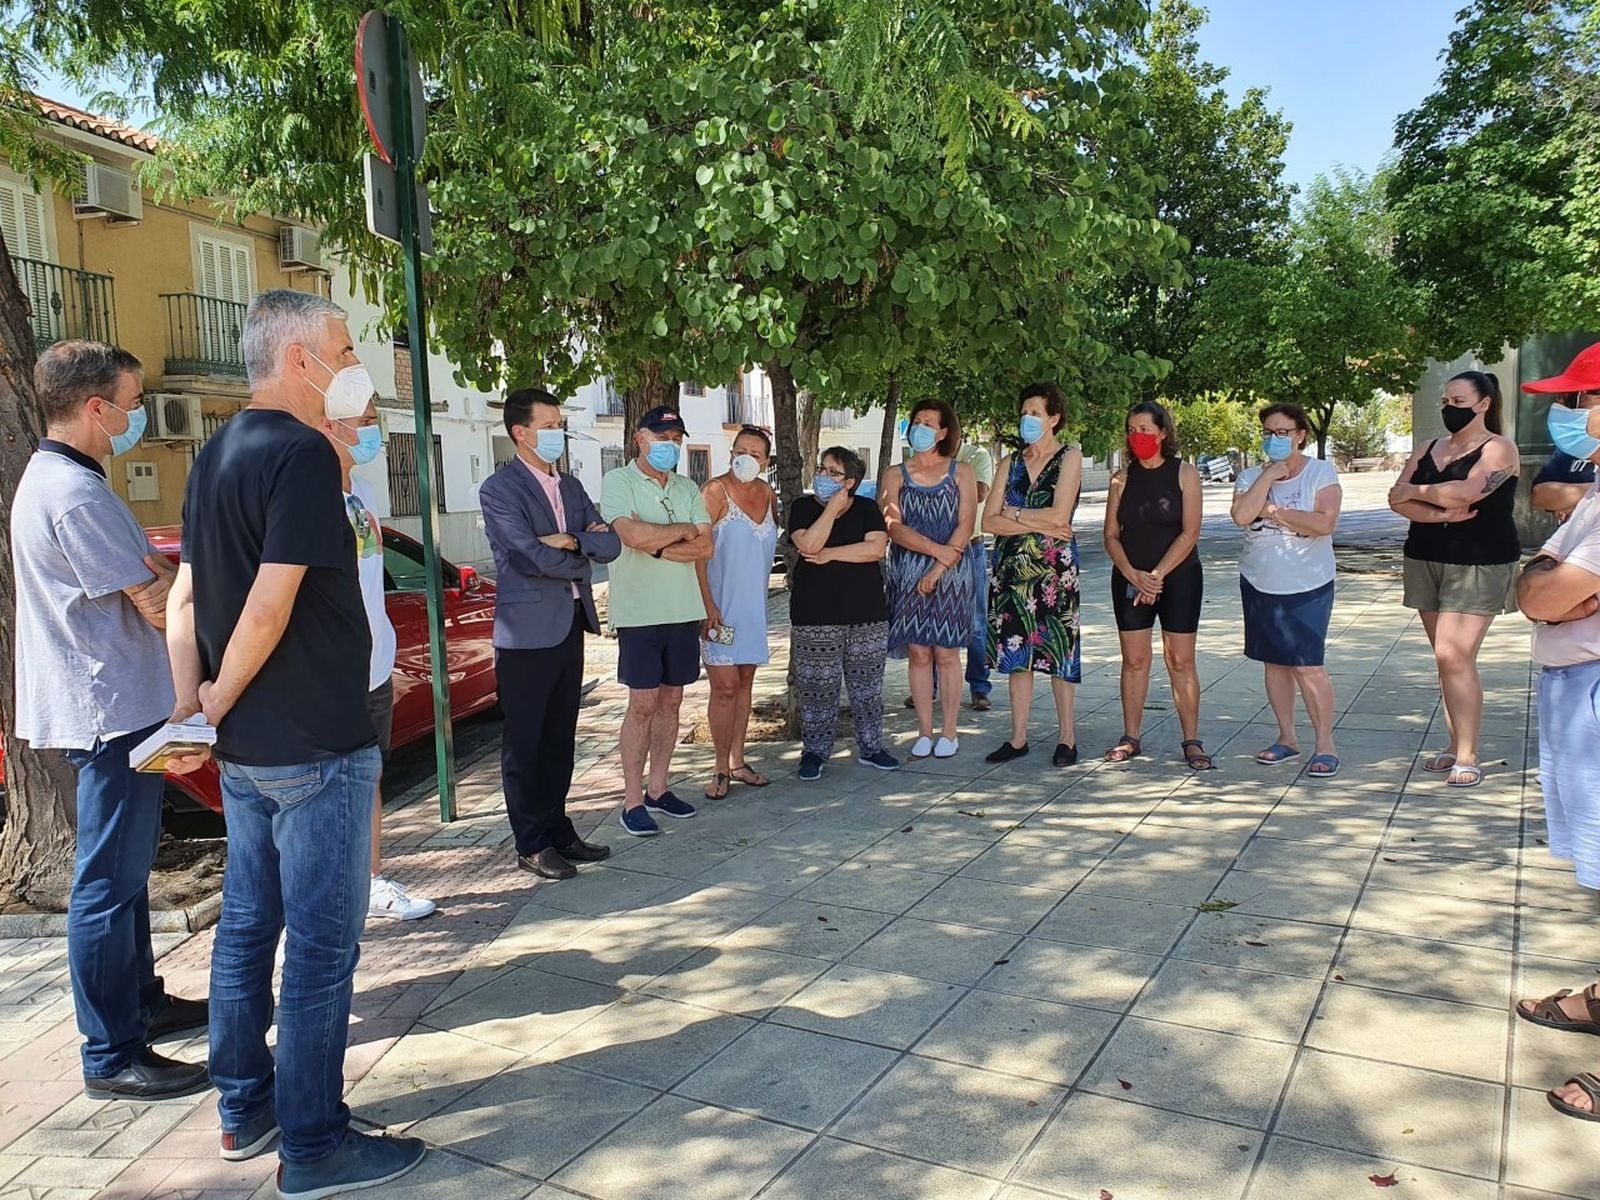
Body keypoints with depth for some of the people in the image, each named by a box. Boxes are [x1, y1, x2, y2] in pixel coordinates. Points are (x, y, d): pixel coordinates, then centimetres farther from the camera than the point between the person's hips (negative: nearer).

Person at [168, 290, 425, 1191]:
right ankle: (314, 1147, 13)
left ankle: (246, 1109, 32)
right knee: (323, 944, 1)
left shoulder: (216, 455, 10)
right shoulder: (303, 453, -18)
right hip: (316, 744, -9)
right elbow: (270, 609, -24)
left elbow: (185, 595, 11)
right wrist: (224, 697, -9)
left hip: (244, 746, 9)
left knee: (249, 926, 17)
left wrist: (195, 703, 7)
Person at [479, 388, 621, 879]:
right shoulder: (499, 489, -9)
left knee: (560, 739, 14)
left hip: (571, 626, 7)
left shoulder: (571, 487, 14)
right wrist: (583, 558, -4)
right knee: (524, 742, 3)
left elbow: (610, 544, 4)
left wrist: (570, 540, -13)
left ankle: (558, 831, 25)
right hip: (528, 631, -7)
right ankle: (531, 845, 13)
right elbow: (533, 556, -19)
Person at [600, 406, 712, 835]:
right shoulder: (618, 482, -4)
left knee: (671, 701, 10)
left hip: (684, 609, 6)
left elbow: (705, 546, 2)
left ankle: (658, 789, 21)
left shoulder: (688, 488, 13)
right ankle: (633, 802, 4)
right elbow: (633, 535, -21)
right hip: (639, 611, -5)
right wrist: (683, 531, -7)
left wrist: (657, 546, -12)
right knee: (642, 705, -3)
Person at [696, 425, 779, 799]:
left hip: (753, 605, 7)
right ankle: (721, 768, 7)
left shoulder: (767, 493, 7)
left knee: (745, 681, 12)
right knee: (725, 686, -4)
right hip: (720, 606, -7)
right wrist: (708, 605, -21)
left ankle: (737, 761, 22)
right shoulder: (716, 490, -12)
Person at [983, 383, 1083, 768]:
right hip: (1011, 565, 5)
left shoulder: (1069, 458, 0)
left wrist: (1014, 513, -3)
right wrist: (1039, 523, -9)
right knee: (1016, 648, 6)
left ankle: (1066, 737, 9)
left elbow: (1059, 514, -13)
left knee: (1058, 647, -1)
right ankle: (1018, 738, 13)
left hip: (1055, 566, -4)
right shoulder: (1011, 463, 12)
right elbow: (990, 521, 2)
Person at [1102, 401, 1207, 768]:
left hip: (1178, 577, -3)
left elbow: (1190, 533, -9)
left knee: (1180, 660, -1)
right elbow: (1111, 535, 3)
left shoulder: (1184, 473, -2)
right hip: (1130, 579, 3)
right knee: (1134, 660, 5)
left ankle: (1191, 741, 6)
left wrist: (1156, 575, -15)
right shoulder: (1122, 478, 6)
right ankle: (1131, 738, 13)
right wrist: (1133, 575, -11)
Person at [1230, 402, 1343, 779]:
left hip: (1308, 586, -4)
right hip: (1259, 584, 4)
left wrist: (1274, 511, -14)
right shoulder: (1251, 476, 5)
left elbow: (1324, 524, -19)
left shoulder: (1321, 473, -4)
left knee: (1308, 666, -8)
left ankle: (1325, 744, 3)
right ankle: (1286, 737, 22)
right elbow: (1241, 516, -15)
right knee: (1274, 663, 10)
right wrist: (1269, 475, -13)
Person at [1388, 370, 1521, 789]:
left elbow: (1467, 491, -20)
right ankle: (1456, 745, 14)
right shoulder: (1428, 450, 13)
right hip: (1425, 560, 6)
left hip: (1479, 565, -6)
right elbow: (1397, 499, 1)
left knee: (1455, 657, -14)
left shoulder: (1499, 449, -4)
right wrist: (1439, 513, -16)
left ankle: (1468, 757, -8)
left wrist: (1417, 491, -5)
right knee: (1448, 659, 8)